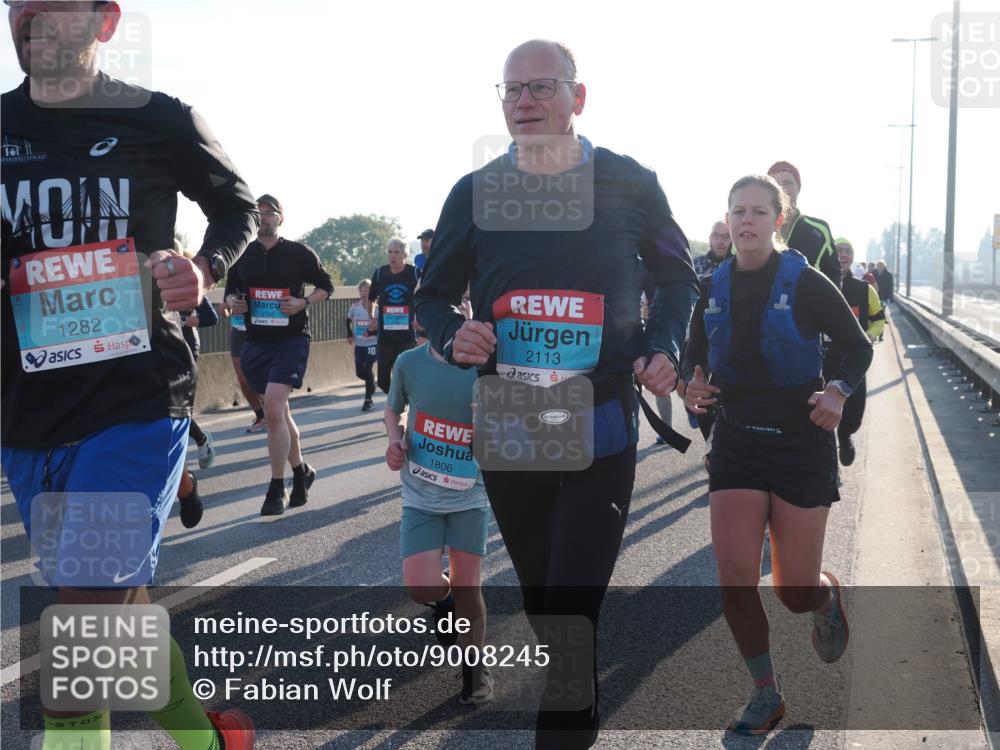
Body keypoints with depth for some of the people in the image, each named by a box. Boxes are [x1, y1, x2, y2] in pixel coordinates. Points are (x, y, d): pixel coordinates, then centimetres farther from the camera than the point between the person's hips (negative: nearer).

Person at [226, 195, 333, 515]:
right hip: (255, 342, 5)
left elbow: (326, 286, 7)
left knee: (273, 408, -19)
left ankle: (277, 489, -10)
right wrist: (233, 303, -4)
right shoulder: (242, 254, 7)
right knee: (278, 412, 12)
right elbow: (231, 290, 19)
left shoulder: (300, 253, -2)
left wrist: (303, 302, -11)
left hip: (291, 340, -4)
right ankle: (301, 471, 32)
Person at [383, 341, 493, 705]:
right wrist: (395, 440, -9)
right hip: (421, 496, 1)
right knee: (422, 589, -10)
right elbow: (393, 408, 11)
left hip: (471, 496, -1)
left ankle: (474, 665, 27)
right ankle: (445, 598, 28)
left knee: (467, 587, 3)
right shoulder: (410, 363, -9)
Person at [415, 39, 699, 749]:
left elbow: (678, 276, 12)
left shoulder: (628, 184, -3)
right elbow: (434, 296, 11)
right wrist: (453, 336, -11)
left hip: (601, 428, -3)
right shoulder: (475, 193, 1)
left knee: (572, 610, -11)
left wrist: (664, 346, -5)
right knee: (540, 601, 18)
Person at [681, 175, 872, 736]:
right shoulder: (714, 288, 1)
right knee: (734, 574, -8)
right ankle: (767, 695, 10)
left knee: (796, 591, 0)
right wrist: (694, 385, -8)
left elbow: (858, 346, -2)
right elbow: (696, 353, 14)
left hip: (802, 442, -3)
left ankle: (826, 596, 39)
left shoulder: (805, 283, -9)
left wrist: (838, 392, -20)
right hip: (737, 441, 3)